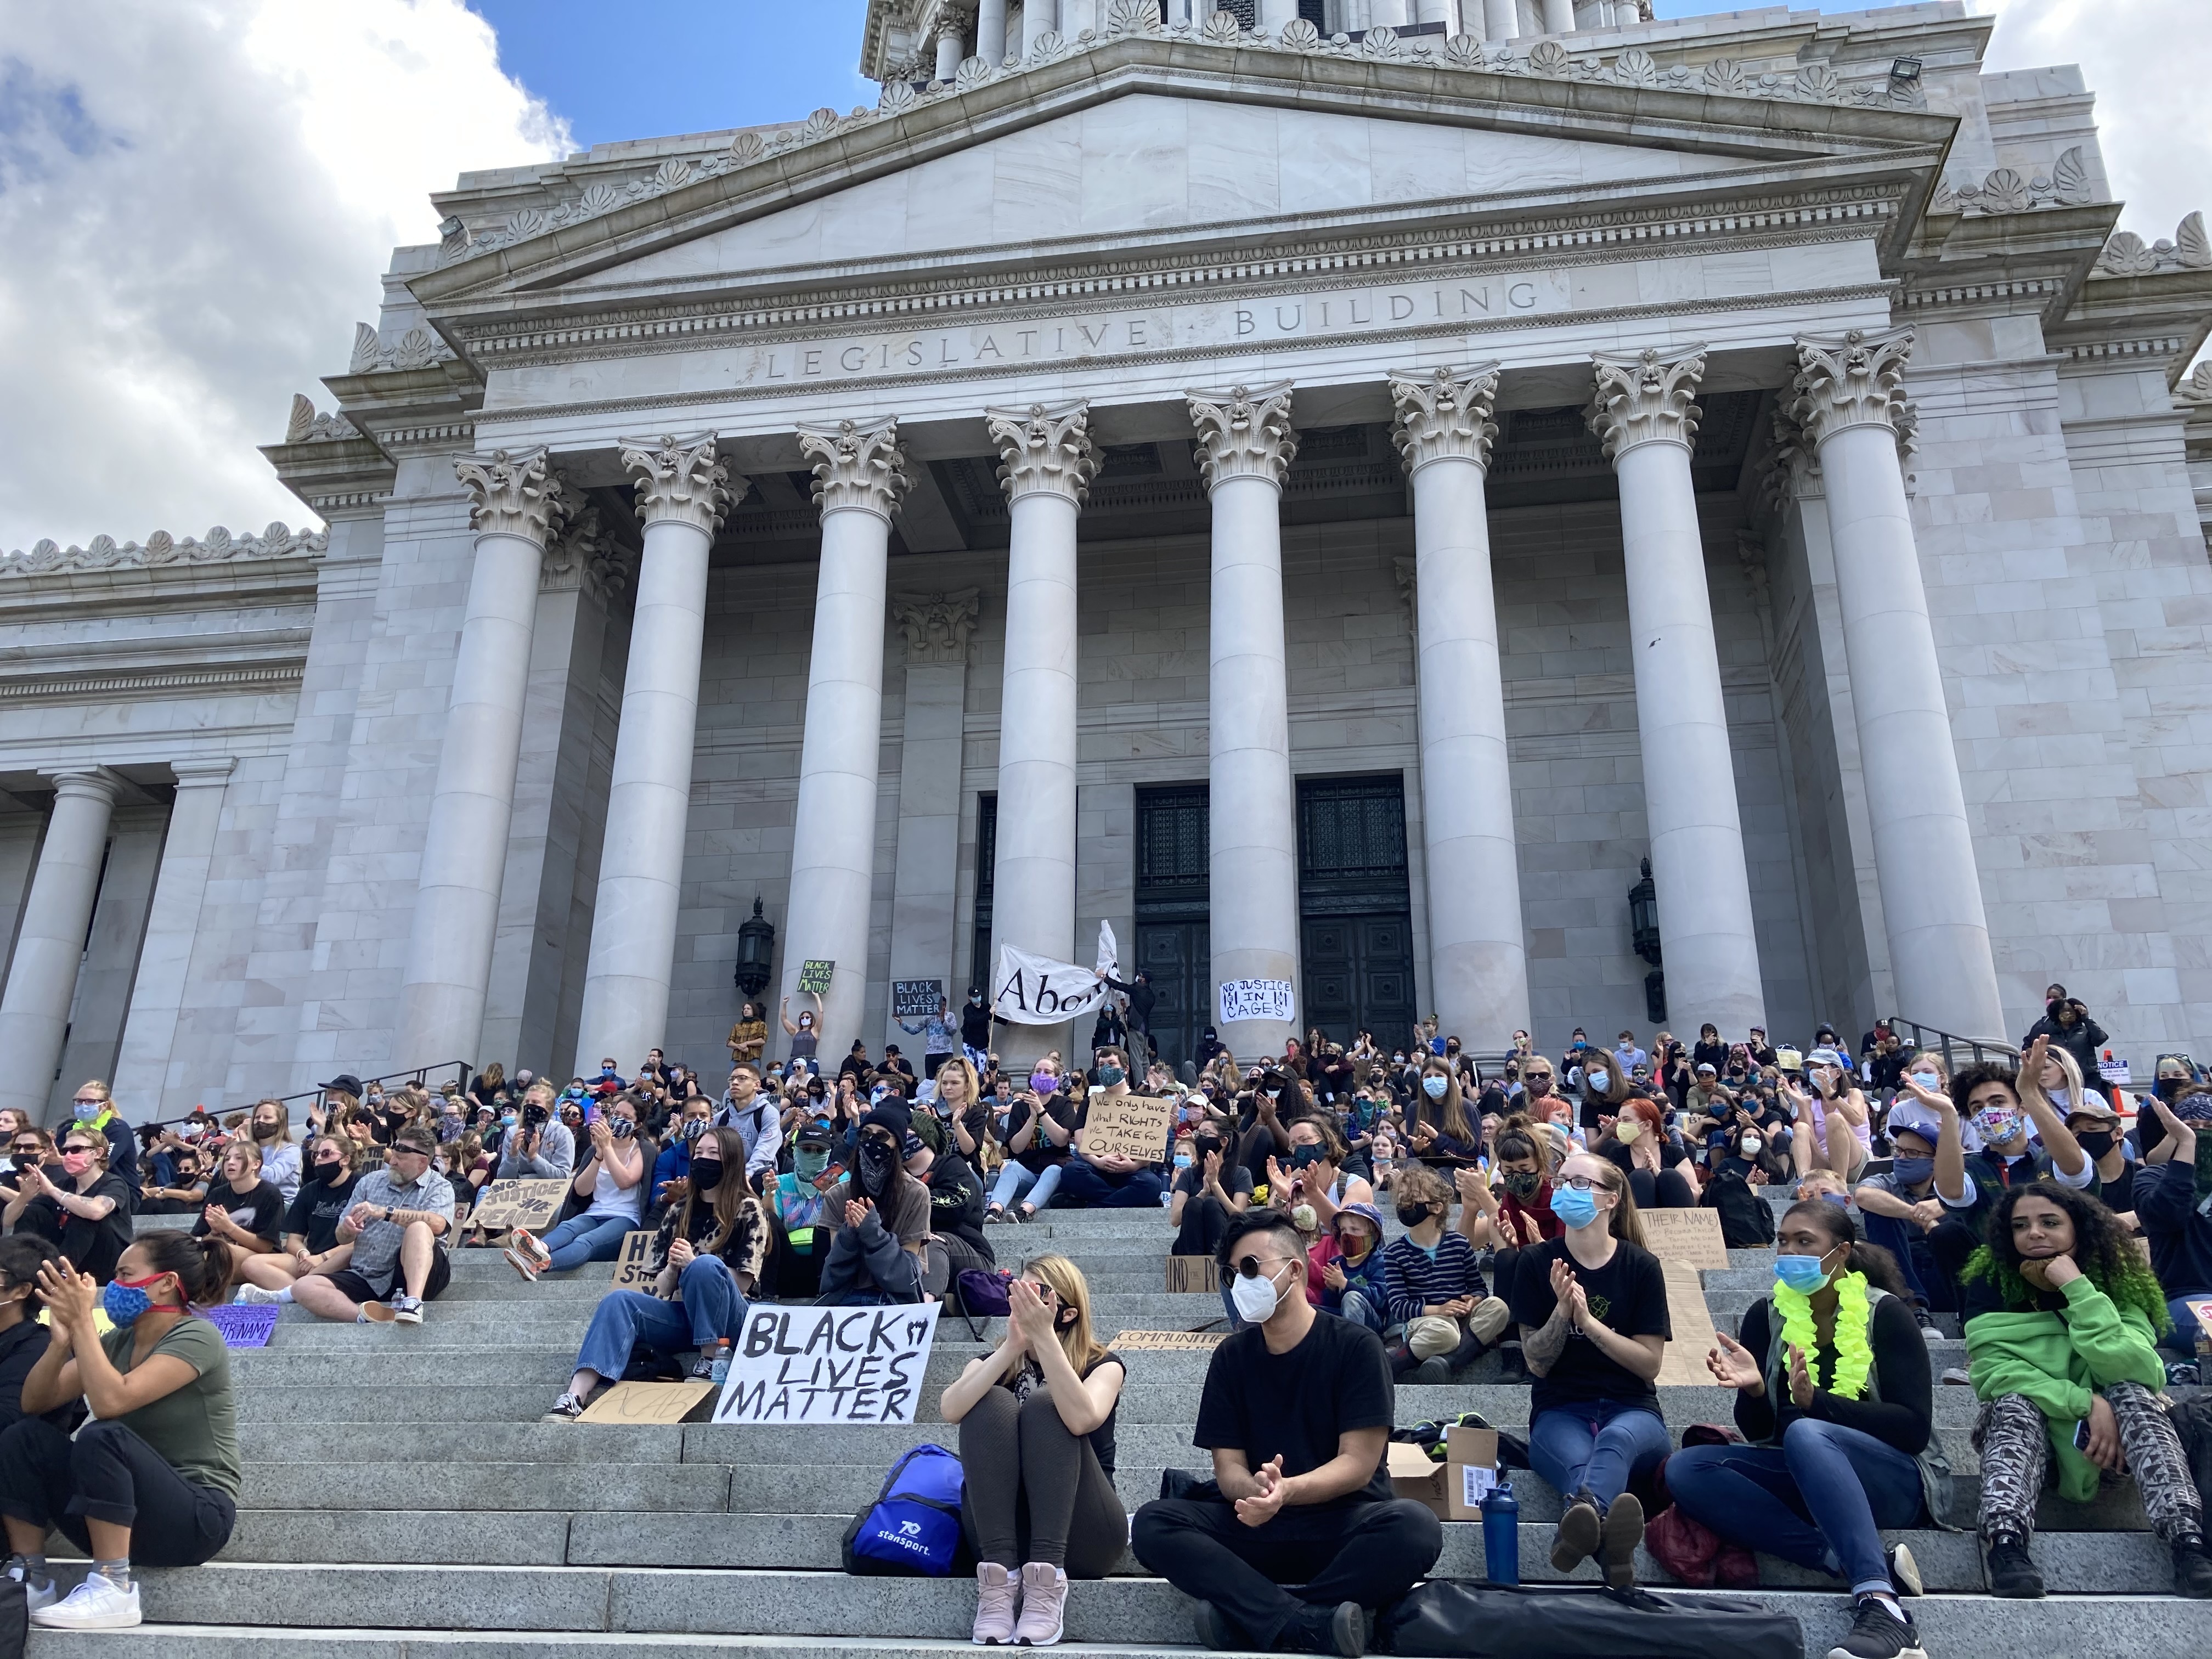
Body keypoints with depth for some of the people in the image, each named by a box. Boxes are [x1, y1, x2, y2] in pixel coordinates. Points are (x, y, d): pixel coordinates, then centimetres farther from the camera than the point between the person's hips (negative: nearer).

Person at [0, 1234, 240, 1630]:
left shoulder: (196, 1337, -14)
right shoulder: (118, 1340, 9)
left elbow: (111, 1401, -27)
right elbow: (36, 1405, 3)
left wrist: (83, 1320, -22)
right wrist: (62, 1339, -13)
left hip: (195, 1517, -7)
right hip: (124, 1519, 7)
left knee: (102, 1436, -31)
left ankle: (113, 1590, -22)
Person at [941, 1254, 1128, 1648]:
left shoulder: (1102, 1363, 0)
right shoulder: (993, 1364, 8)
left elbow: (1081, 1419, -25)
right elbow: (950, 1410, -16)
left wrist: (1043, 1336, -29)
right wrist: (1012, 1346, -25)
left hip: (1080, 1537, -2)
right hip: (999, 1532, 2)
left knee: (1044, 1403, -23)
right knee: (993, 1402, -21)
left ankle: (1046, 1579, -32)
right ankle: (999, 1577, -29)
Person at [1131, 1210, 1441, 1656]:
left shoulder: (1355, 1345, -5)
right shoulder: (1231, 1357, 4)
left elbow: (1357, 1464, -11)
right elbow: (1228, 1466, 0)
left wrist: (1286, 1491, -30)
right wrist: (1252, 1492, -25)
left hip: (1344, 1523, -2)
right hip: (1260, 1527, 3)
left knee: (1415, 1526, -35)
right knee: (1153, 1524, -23)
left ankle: (1250, 1616, -26)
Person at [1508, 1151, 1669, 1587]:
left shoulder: (1641, 1266, 3)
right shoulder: (1537, 1263, 3)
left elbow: (1650, 1363, -1)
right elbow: (1537, 1364, 2)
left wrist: (1588, 1320, -15)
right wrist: (1562, 1309, -16)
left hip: (1631, 1408, 0)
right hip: (1559, 1409, 0)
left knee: (1616, 1440, -39)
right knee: (1577, 1461, -38)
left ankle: (1582, 1521, -71)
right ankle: (1612, 1548, -70)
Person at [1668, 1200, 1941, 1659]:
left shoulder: (1884, 1313, -5)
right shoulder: (1766, 1316, 4)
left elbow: (1914, 1428, -12)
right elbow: (1758, 1432, 4)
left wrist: (1816, 1402, -25)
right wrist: (1754, 1390, -20)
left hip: (1893, 1481, -4)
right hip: (1804, 1479, 4)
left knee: (1804, 1433, -36)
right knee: (1684, 1469, -23)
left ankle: (1880, 1604, -47)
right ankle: (1863, 1565, -32)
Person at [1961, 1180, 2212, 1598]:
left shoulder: (2116, 1282, -9)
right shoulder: (1993, 1283, -10)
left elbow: (2141, 1374, -26)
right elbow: (1992, 1371, -22)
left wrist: (2078, 1289, -29)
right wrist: (2086, 1403, -32)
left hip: (2107, 1439, 1)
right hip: (2022, 1437, -1)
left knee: (2133, 1394, -26)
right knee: (2016, 1401, -31)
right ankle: (2005, 1546, -51)